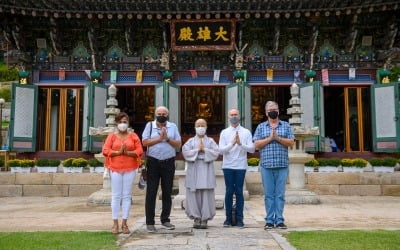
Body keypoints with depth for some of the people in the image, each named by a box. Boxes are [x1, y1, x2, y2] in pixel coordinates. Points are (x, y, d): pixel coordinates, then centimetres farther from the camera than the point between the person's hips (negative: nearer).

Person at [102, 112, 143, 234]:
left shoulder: (133, 136, 8)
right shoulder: (112, 136, 7)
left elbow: (139, 151, 0)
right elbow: (105, 150, -3)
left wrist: (127, 152, -14)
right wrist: (118, 152, -16)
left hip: (130, 169, 1)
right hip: (115, 169, 0)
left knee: (127, 196, 3)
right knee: (116, 195, 2)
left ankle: (124, 223, 10)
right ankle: (115, 223, 8)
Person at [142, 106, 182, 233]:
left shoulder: (173, 127, 8)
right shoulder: (150, 125, 5)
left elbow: (178, 144, 1)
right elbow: (144, 142, -7)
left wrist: (167, 138, -12)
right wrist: (159, 138, -14)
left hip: (168, 163, 2)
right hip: (153, 162, -2)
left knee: (167, 192, 9)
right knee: (151, 193, -1)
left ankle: (165, 220, 21)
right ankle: (150, 222, 6)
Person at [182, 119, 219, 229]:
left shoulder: (210, 141, 12)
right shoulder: (190, 141, 13)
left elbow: (216, 153, -2)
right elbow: (185, 153, -2)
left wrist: (204, 149, -10)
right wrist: (197, 150, -8)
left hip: (206, 171, 0)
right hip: (194, 171, 0)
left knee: (206, 195, -3)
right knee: (194, 195, -1)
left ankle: (205, 219, 4)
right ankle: (196, 218, 8)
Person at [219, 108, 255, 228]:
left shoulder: (246, 132, 5)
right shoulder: (224, 133, 6)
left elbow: (252, 149, -3)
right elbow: (221, 150, -3)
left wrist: (240, 144, -18)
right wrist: (232, 143, -19)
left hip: (241, 166, 0)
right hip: (228, 166, 0)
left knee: (239, 192, 2)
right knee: (229, 192, 4)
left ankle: (239, 218, 10)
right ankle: (228, 218, 13)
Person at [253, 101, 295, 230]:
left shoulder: (286, 126, 12)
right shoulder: (261, 127, 11)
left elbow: (291, 142, 2)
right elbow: (256, 144, 2)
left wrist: (278, 138, -10)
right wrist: (269, 138, -9)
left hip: (282, 165, 0)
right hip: (266, 165, 0)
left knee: (280, 194, 1)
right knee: (269, 194, 2)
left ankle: (279, 220, 7)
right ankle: (269, 220, 8)